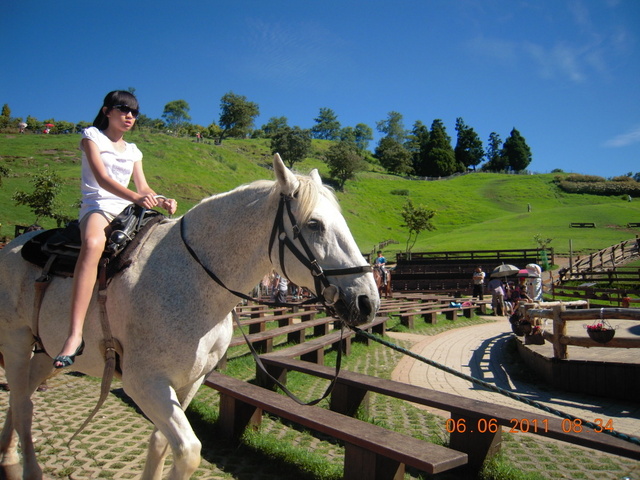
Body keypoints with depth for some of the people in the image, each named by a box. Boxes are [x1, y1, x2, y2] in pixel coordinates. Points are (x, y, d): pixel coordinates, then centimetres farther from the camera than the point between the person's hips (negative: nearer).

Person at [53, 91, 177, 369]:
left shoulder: (133, 151, 24)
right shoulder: (92, 136, 7)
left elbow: (143, 187, 14)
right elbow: (101, 178, -10)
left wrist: (162, 201, -10)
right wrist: (135, 197, -28)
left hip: (126, 211, 7)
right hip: (98, 207, -6)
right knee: (93, 244, -39)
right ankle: (75, 334, -47)